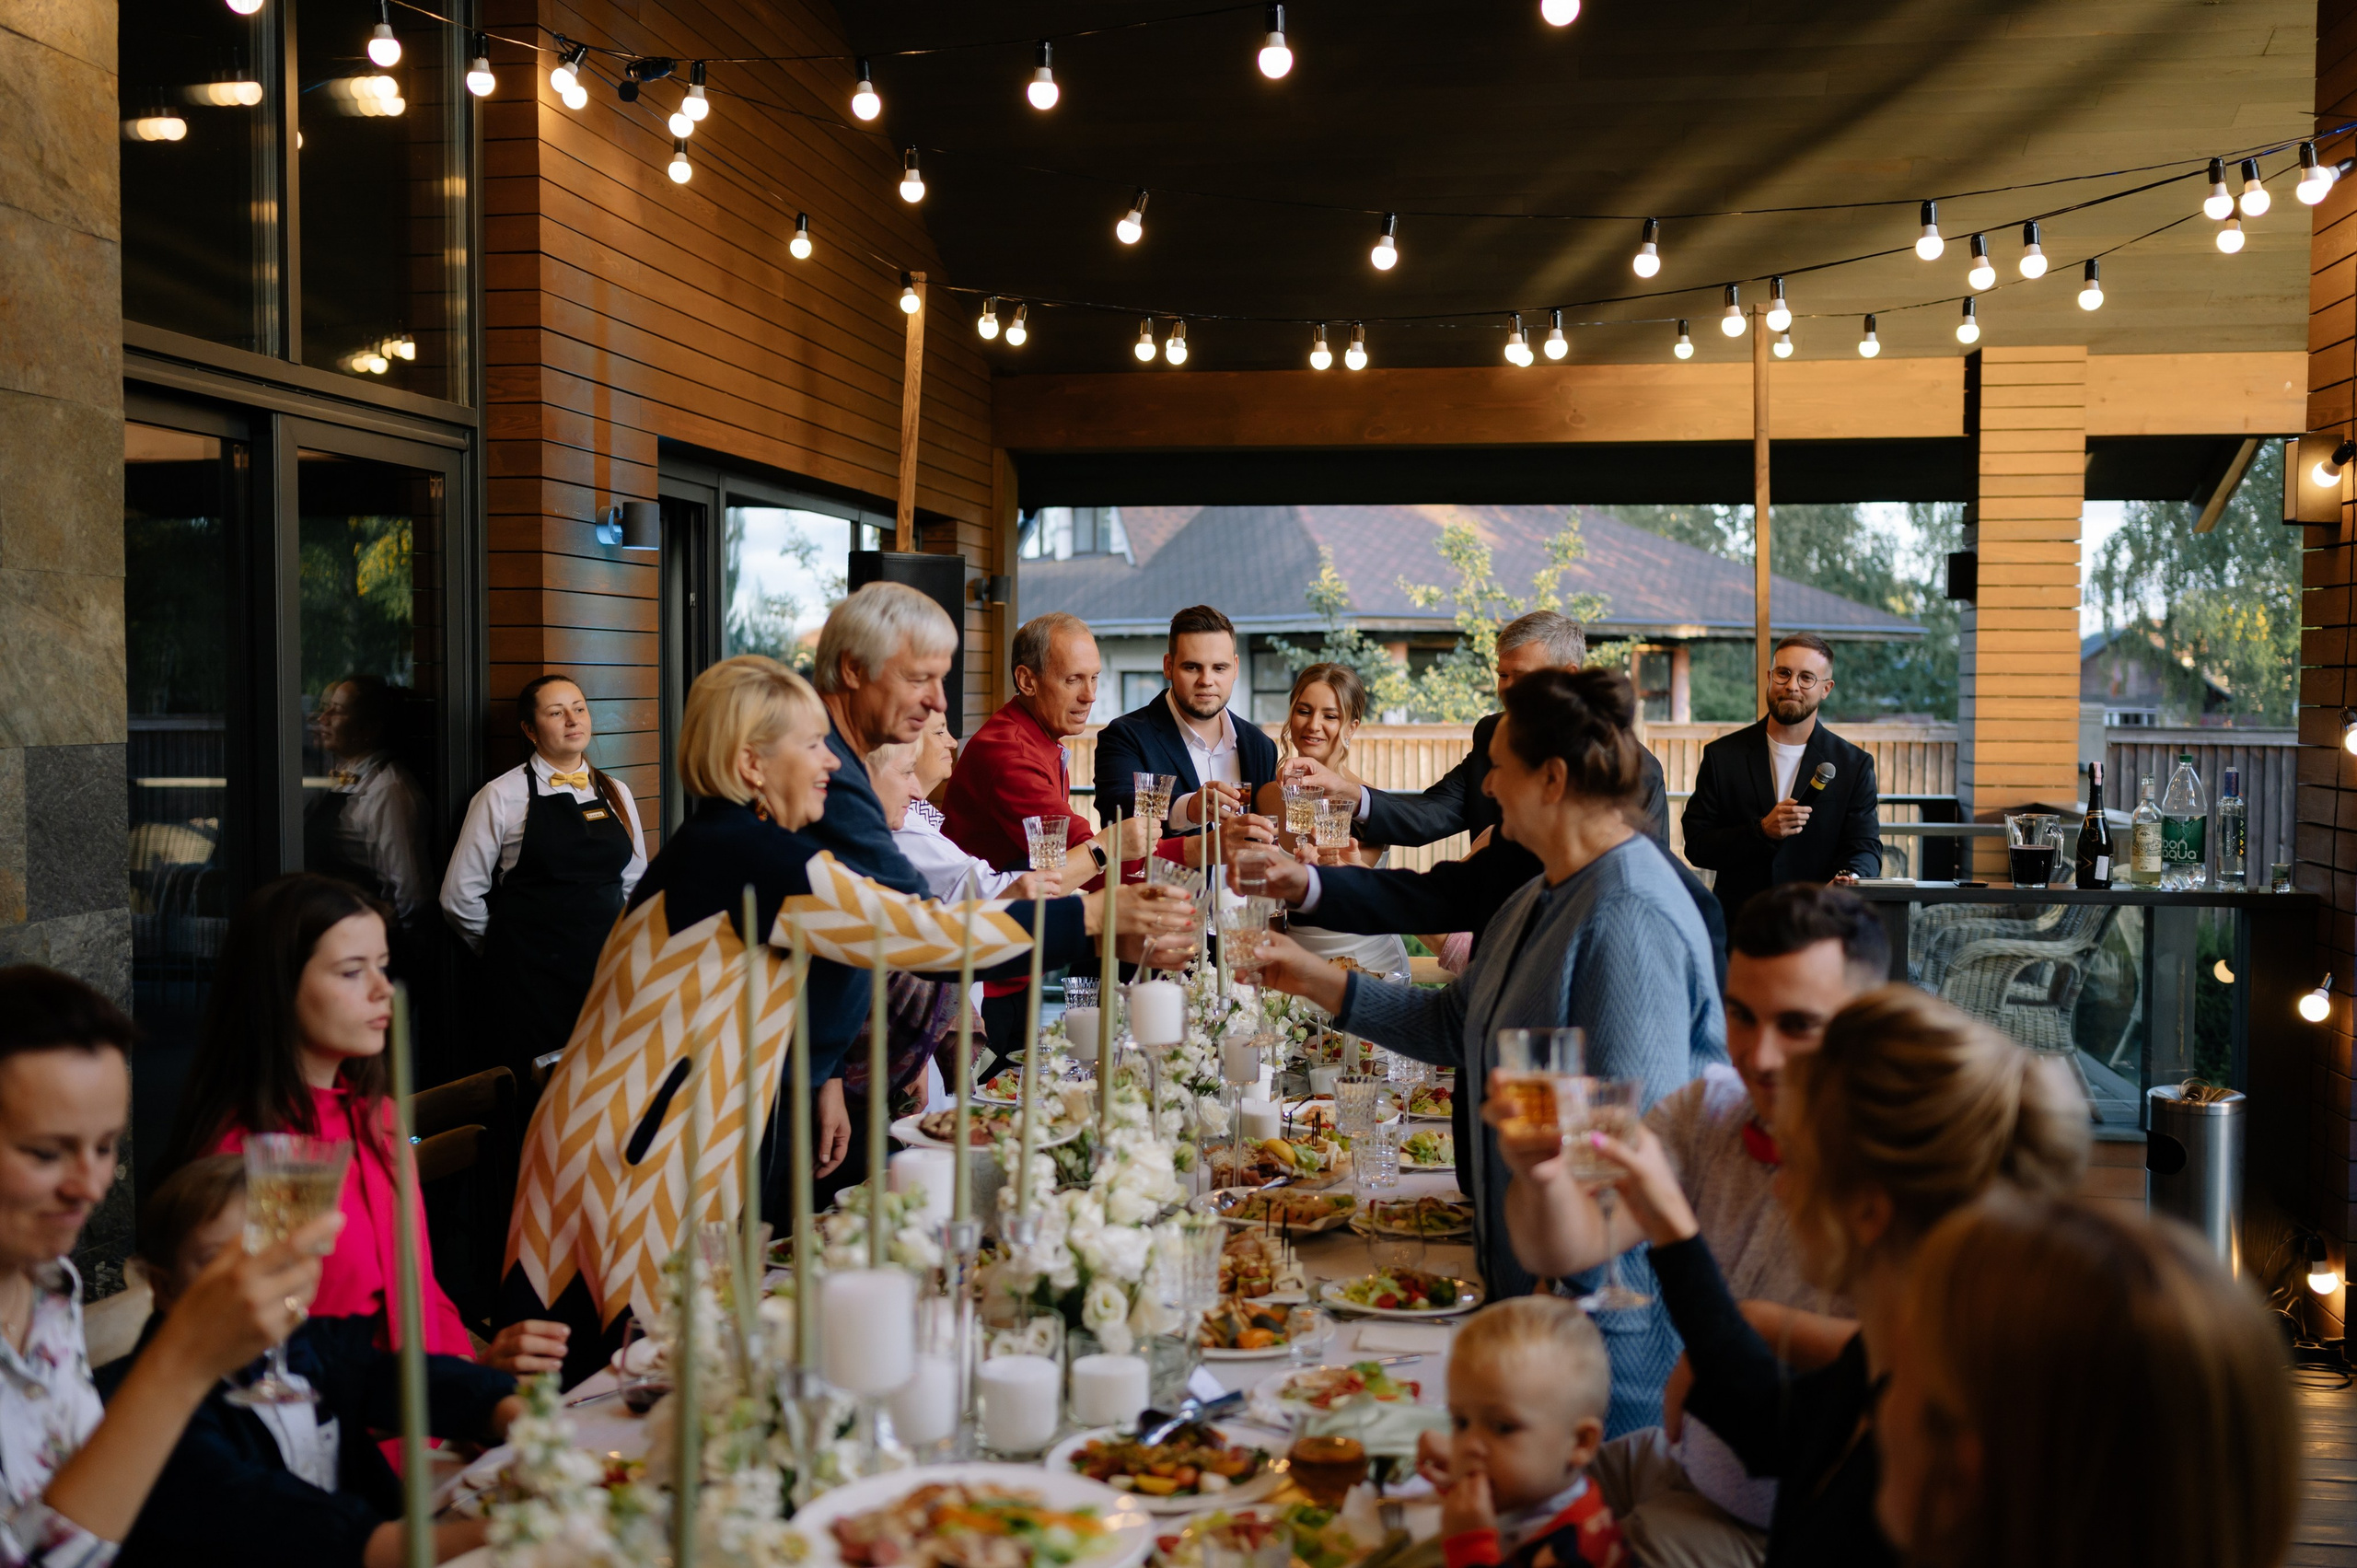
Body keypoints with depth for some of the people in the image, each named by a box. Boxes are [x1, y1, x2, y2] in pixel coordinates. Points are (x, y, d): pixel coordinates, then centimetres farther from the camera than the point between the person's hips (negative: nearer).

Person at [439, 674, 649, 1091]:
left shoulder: (616, 793, 12)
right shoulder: (501, 796, 0)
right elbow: (460, 897, 2)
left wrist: (613, 942, 13)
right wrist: (508, 950, 9)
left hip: (607, 973, 4)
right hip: (530, 982, -4)